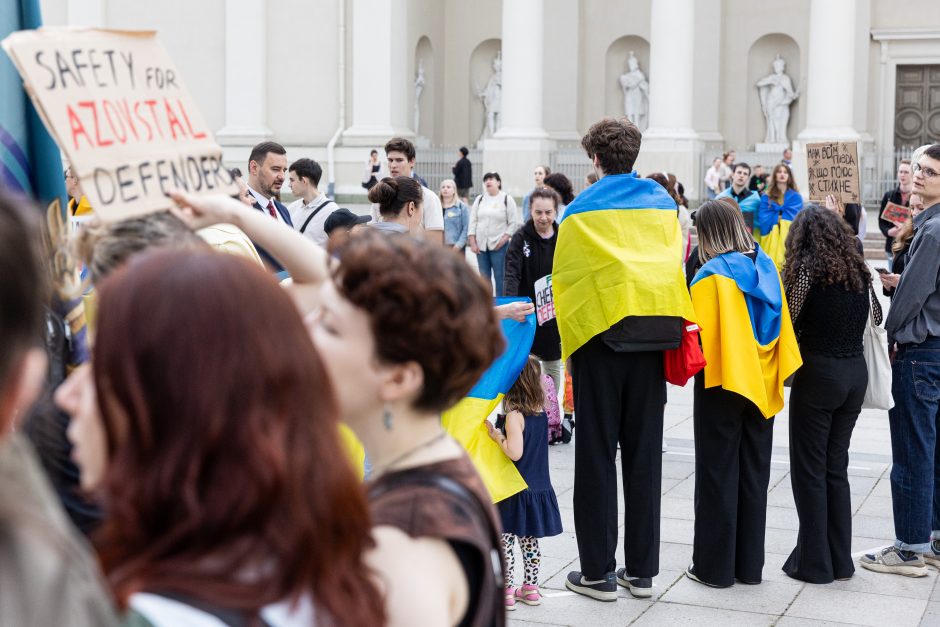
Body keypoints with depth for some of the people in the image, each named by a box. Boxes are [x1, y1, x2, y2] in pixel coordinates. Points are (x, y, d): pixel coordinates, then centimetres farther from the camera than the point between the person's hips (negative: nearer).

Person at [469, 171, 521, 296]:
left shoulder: (507, 199, -1)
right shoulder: (479, 199, 12)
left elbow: (513, 223, -3)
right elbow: (473, 222, 10)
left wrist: (504, 239, -13)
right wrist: (472, 242, 1)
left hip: (499, 245, -4)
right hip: (481, 245, 4)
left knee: (499, 276, -5)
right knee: (484, 276, 9)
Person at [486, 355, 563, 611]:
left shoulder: (514, 416, -19)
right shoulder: (540, 411, 3)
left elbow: (515, 452, -26)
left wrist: (496, 435, -14)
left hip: (515, 491, -7)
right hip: (538, 487, 7)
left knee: (506, 541, 3)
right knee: (529, 541, 17)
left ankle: (506, 591, 5)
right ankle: (530, 588, 23)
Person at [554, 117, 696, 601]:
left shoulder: (581, 211, -4)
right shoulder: (662, 203, 8)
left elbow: (565, 280, -4)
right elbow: (675, 265, 10)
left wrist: (570, 344, 3)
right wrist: (668, 327, 15)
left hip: (600, 334, -3)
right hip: (653, 337, 4)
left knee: (597, 455, 3)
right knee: (644, 453, 9)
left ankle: (598, 572, 5)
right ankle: (642, 569, 14)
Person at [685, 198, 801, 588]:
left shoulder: (711, 277, -15)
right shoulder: (766, 268, 3)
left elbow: (702, 338, -19)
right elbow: (781, 328, 7)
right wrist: (768, 373, 13)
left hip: (722, 385, -6)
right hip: (762, 386, 6)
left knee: (718, 476, 4)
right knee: (754, 475, 13)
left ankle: (715, 567, 9)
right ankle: (750, 565, 20)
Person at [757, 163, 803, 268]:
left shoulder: (795, 197, 9)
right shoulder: (766, 197, 11)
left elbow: (793, 218, -4)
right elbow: (764, 220, 0)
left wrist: (774, 217, -2)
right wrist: (780, 217, -4)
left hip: (789, 241, -1)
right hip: (770, 241, 1)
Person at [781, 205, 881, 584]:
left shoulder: (807, 268, -9)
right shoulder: (859, 270, 7)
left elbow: (788, 322, -7)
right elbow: (876, 319, 12)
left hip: (818, 372, -6)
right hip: (856, 372, 6)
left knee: (810, 470, 4)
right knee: (836, 467, 15)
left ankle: (814, 563, 9)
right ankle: (840, 560, 19)